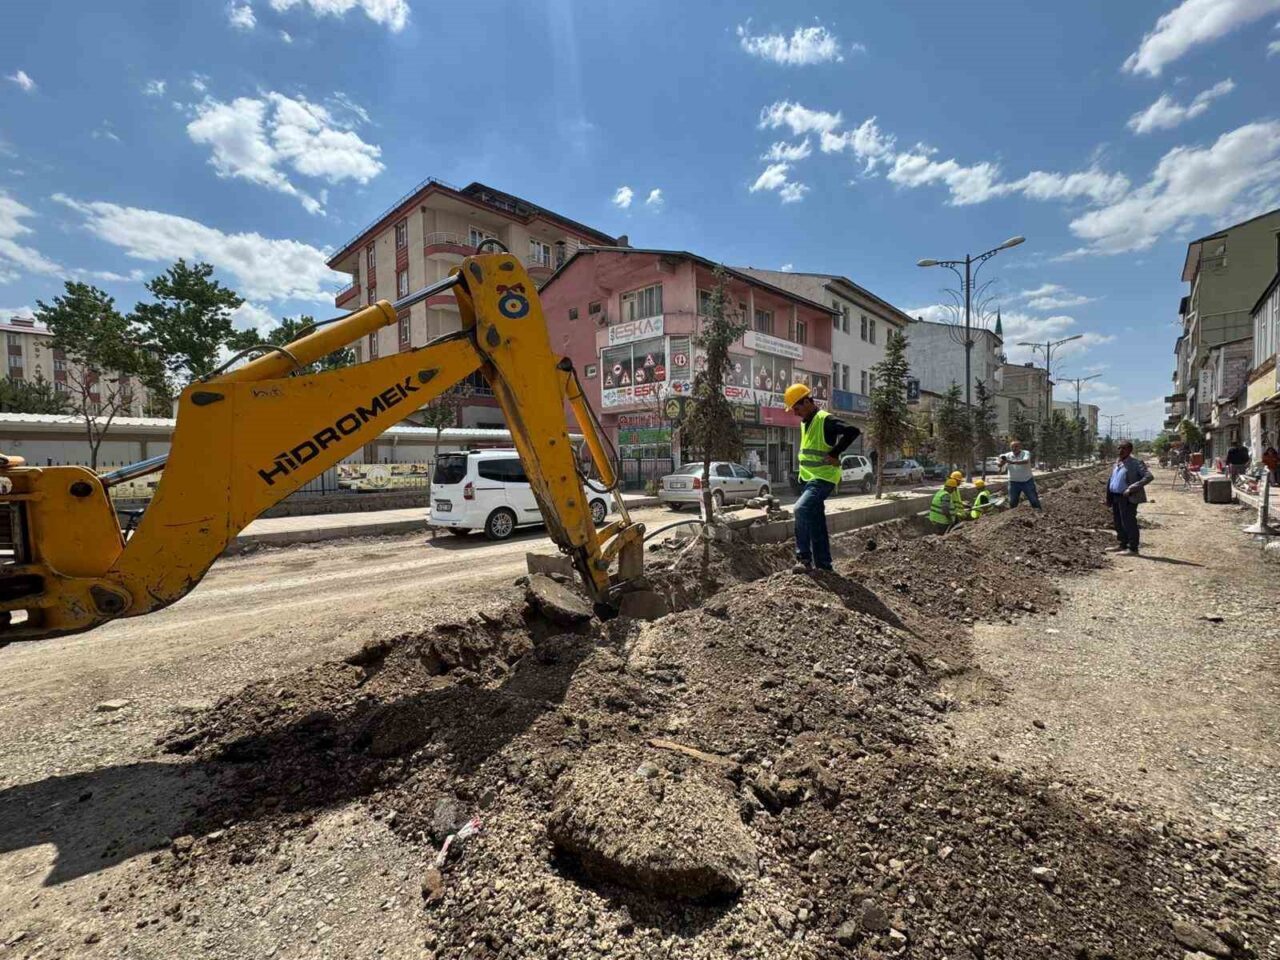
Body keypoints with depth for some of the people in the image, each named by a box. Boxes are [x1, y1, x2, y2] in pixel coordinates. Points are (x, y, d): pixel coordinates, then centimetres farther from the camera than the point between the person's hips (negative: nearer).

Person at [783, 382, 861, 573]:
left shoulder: (825, 420, -14)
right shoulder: (805, 423, 13)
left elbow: (853, 431, -27)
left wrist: (834, 454, -24)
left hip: (823, 478, -9)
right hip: (808, 478, 9)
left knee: (801, 509, -25)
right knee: (816, 524, 11)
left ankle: (804, 557, -14)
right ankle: (823, 565, 19)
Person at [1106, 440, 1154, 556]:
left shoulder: (1136, 463, -8)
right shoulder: (1116, 463, 14)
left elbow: (1149, 477, -17)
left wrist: (1131, 489, -23)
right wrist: (1109, 498, 15)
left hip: (1128, 498, -8)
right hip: (1116, 496, 8)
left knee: (1128, 523, -6)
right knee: (1118, 522, 14)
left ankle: (1133, 549, 1)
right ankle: (1123, 545, 25)